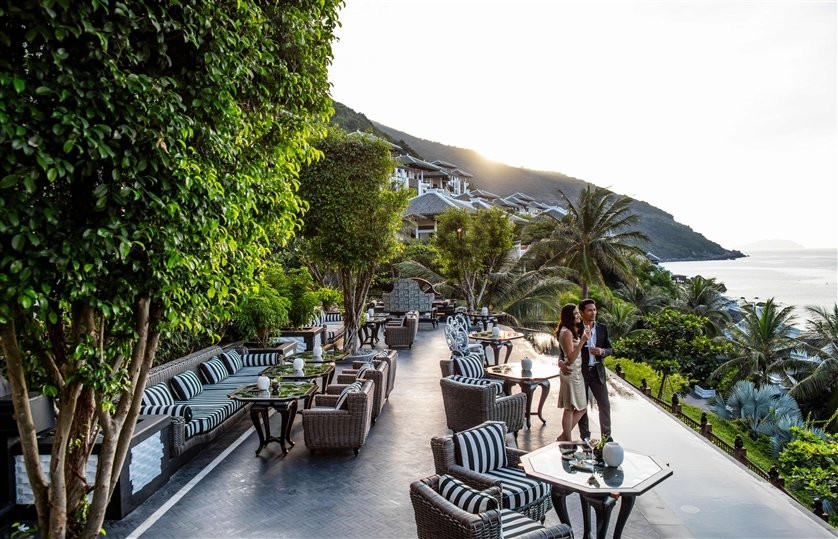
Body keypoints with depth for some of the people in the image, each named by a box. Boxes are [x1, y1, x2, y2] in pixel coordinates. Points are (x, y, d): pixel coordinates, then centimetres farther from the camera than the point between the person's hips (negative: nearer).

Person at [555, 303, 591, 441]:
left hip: (576, 373, 10)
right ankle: (567, 440, 13)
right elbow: (571, 358, -23)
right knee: (570, 409, 1)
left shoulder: (571, 331, 13)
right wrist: (583, 340, -27)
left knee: (582, 408, 15)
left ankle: (564, 437, 22)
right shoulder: (567, 332, -18)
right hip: (571, 373, -10)